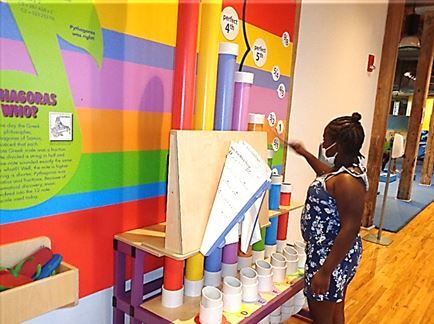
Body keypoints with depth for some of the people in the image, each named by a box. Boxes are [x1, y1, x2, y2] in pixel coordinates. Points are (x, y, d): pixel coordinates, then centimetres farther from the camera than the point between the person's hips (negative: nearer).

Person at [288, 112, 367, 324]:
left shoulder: (347, 180, -27)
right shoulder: (349, 168, 3)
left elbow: (350, 229, -28)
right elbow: (328, 176, 27)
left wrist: (325, 272, -26)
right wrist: (305, 154, 28)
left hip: (331, 257, -10)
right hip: (337, 254, 10)